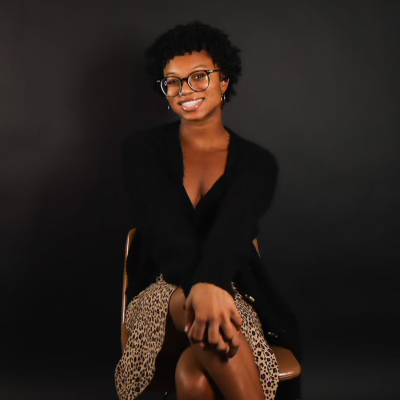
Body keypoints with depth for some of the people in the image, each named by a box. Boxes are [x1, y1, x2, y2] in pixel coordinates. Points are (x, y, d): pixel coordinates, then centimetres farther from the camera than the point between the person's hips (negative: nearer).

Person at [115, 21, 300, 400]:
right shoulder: (142, 151, 3)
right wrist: (198, 287, -38)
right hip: (162, 294, 1)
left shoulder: (258, 163, 3)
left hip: (233, 292, 0)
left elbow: (233, 227, -20)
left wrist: (211, 284, -43)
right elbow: (165, 227, -17)